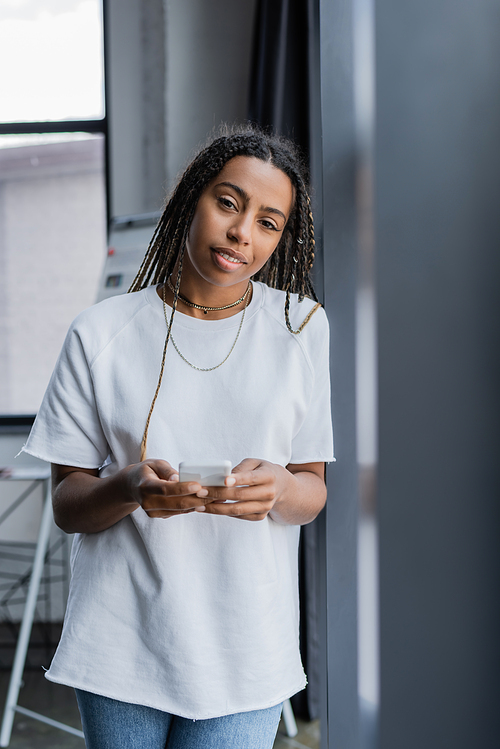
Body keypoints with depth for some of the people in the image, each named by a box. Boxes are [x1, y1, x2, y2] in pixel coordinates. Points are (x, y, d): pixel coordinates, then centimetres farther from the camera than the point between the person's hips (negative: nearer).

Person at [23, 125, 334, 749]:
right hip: (121, 645, 0)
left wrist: (277, 489, -20)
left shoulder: (302, 328, 1)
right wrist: (130, 486, -22)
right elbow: (66, 506, 0)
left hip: (245, 652, 0)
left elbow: (313, 493, 3)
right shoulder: (101, 333, -1)